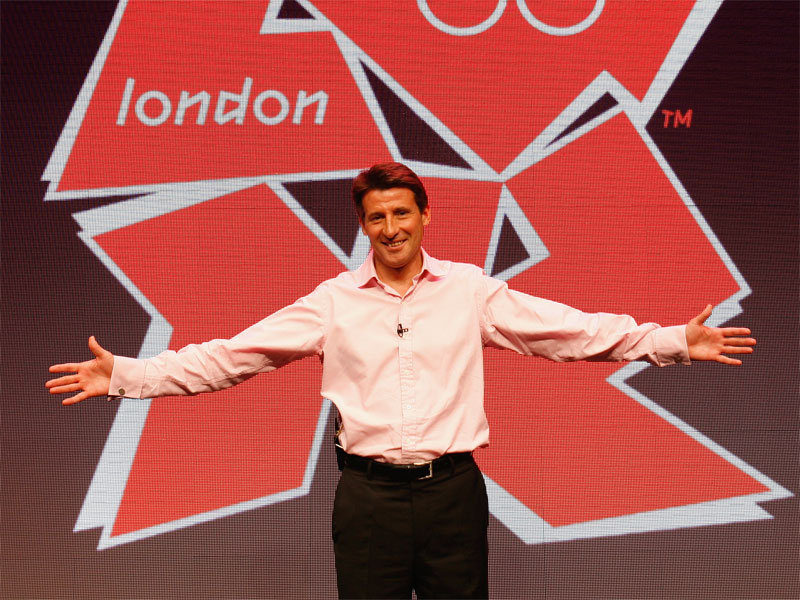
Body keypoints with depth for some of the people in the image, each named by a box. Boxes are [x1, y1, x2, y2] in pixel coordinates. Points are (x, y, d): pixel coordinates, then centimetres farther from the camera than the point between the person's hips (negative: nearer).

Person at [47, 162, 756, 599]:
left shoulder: (472, 290, 0)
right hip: (369, 494, 0)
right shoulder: (333, 301, 0)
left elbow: (576, 330, 0)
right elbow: (228, 355, 0)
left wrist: (672, 342, -6)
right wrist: (126, 374, -4)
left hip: (453, 490, 0)